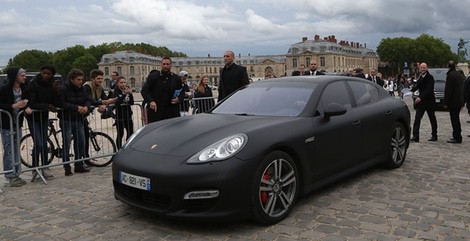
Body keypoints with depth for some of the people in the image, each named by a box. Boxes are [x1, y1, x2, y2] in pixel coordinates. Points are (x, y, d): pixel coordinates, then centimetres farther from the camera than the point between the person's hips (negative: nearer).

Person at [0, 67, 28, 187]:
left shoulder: (23, 89, 4)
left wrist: (25, 104, -5)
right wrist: (13, 106, -23)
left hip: (18, 123, 6)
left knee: (16, 151, 12)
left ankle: (16, 175, 20)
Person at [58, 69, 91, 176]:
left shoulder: (81, 89, 9)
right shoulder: (63, 89, -10)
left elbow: (88, 100, 5)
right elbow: (62, 104, -20)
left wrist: (86, 107, -17)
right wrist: (76, 107, -25)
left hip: (79, 120, 6)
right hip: (66, 120, -6)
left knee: (81, 143, 9)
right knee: (66, 144, -1)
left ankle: (79, 165, 20)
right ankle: (67, 168, 7)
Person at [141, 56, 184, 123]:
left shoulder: (176, 78, 11)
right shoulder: (153, 76, 6)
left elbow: (182, 93, 16)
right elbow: (144, 90, 2)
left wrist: (179, 99, -6)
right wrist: (150, 101, -15)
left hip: (172, 112, 2)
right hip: (155, 111, -1)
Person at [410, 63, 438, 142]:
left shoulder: (430, 77, -12)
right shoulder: (420, 77, 10)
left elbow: (429, 90, -21)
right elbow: (416, 87, 9)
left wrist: (421, 97, -29)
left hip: (429, 101, -6)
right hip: (421, 101, 6)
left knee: (432, 119, 9)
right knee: (417, 118, -6)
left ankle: (434, 135, 21)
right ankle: (415, 136, -8)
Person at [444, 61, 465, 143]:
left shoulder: (450, 75, -14)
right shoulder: (460, 75, 13)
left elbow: (448, 90, -17)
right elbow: (463, 89, 17)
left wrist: (445, 102, -13)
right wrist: (462, 102, 21)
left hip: (453, 102, -9)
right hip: (459, 101, 9)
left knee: (454, 119, -6)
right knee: (456, 119, 18)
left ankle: (457, 138, -4)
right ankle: (457, 136, 26)